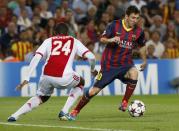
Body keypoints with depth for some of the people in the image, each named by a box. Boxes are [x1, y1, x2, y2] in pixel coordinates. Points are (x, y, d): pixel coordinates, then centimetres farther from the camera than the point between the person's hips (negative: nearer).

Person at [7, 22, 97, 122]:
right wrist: (93, 70, 32)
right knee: (81, 83, 31)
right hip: (63, 77, -2)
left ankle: (15, 116, 15)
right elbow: (91, 57, 10)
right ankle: (64, 112, 15)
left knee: (42, 97, 32)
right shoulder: (74, 41, 21)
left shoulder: (48, 41, 21)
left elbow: (36, 58, 6)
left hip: (46, 76, 2)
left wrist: (26, 79, 4)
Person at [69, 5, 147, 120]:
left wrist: (144, 61, 21)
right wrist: (110, 40, -28)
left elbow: (142, 46, 16)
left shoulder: (139, 31, -3)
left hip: (125, 63, 2)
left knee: (134, 72, -32)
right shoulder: (115, 25, -10)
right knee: (95, 90, -1)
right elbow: (102, 39, -7)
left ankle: (124, 103, -17)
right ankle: (75, 111, 17)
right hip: (109, 63, -2)